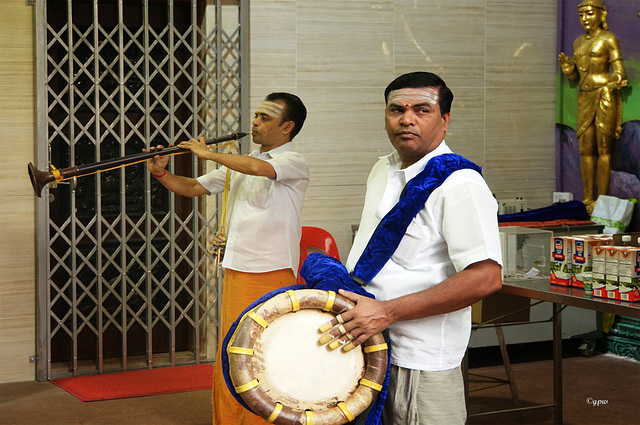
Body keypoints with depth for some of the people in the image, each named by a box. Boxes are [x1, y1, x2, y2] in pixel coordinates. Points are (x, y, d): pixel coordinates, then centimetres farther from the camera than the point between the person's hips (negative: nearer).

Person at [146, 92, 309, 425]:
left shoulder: (294, 163, -7)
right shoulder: (239, 163, 17)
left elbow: (256, 167, -27)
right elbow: (194, 188, 19)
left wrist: (208, 153, -15)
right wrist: (161, 173, 1)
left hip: (270, 275, -7)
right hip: (234, 272, 7)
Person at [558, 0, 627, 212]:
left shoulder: (609, 39, -4)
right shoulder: (579, 42, 16)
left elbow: (619, 74, -6)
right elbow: (574, 74, 17)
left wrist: (615, 82, -25)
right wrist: (566, 65, -3)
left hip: (606, 97, -6)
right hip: (585, 99, 6)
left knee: (603, 149, -4)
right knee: (585, 150, 4)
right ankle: (588, 200, 9)